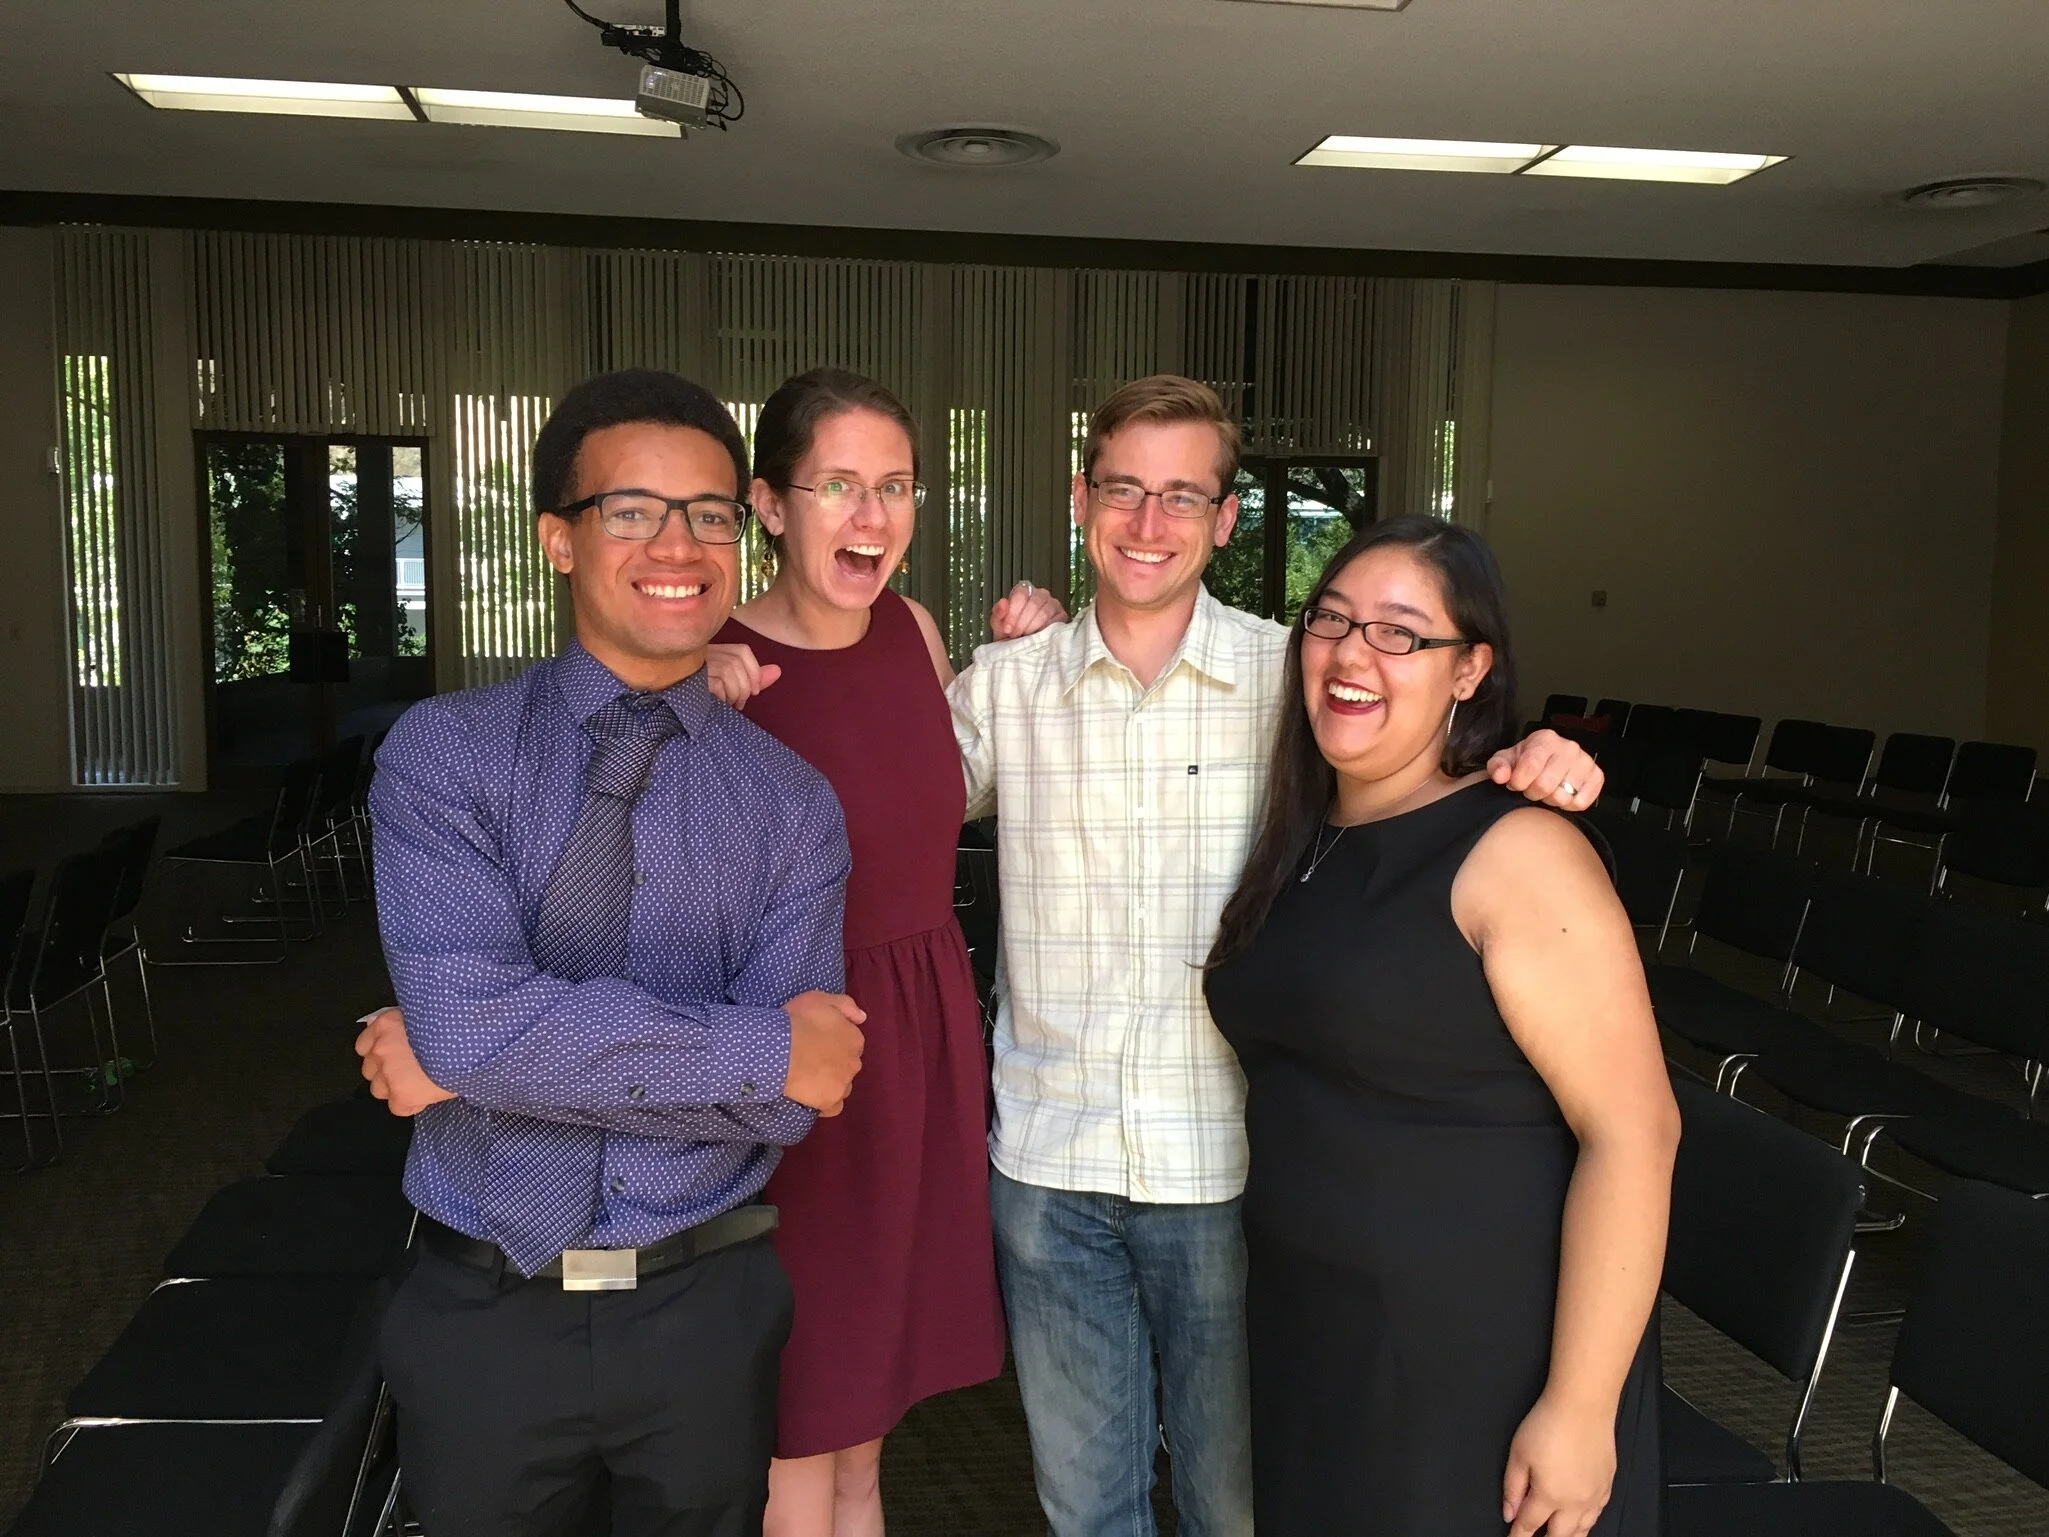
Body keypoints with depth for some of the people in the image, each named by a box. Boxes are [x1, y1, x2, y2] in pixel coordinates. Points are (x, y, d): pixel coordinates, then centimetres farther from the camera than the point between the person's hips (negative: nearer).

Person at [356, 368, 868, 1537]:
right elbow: (469, 1015, -22)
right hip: (485, 1311, -1)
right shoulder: (443, 755, -8)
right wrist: (762, 1049, -20)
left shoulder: (792, 805, -4)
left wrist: (490, 1059, -17)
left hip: (705, 1312, 1)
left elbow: (790, 1102, -13)